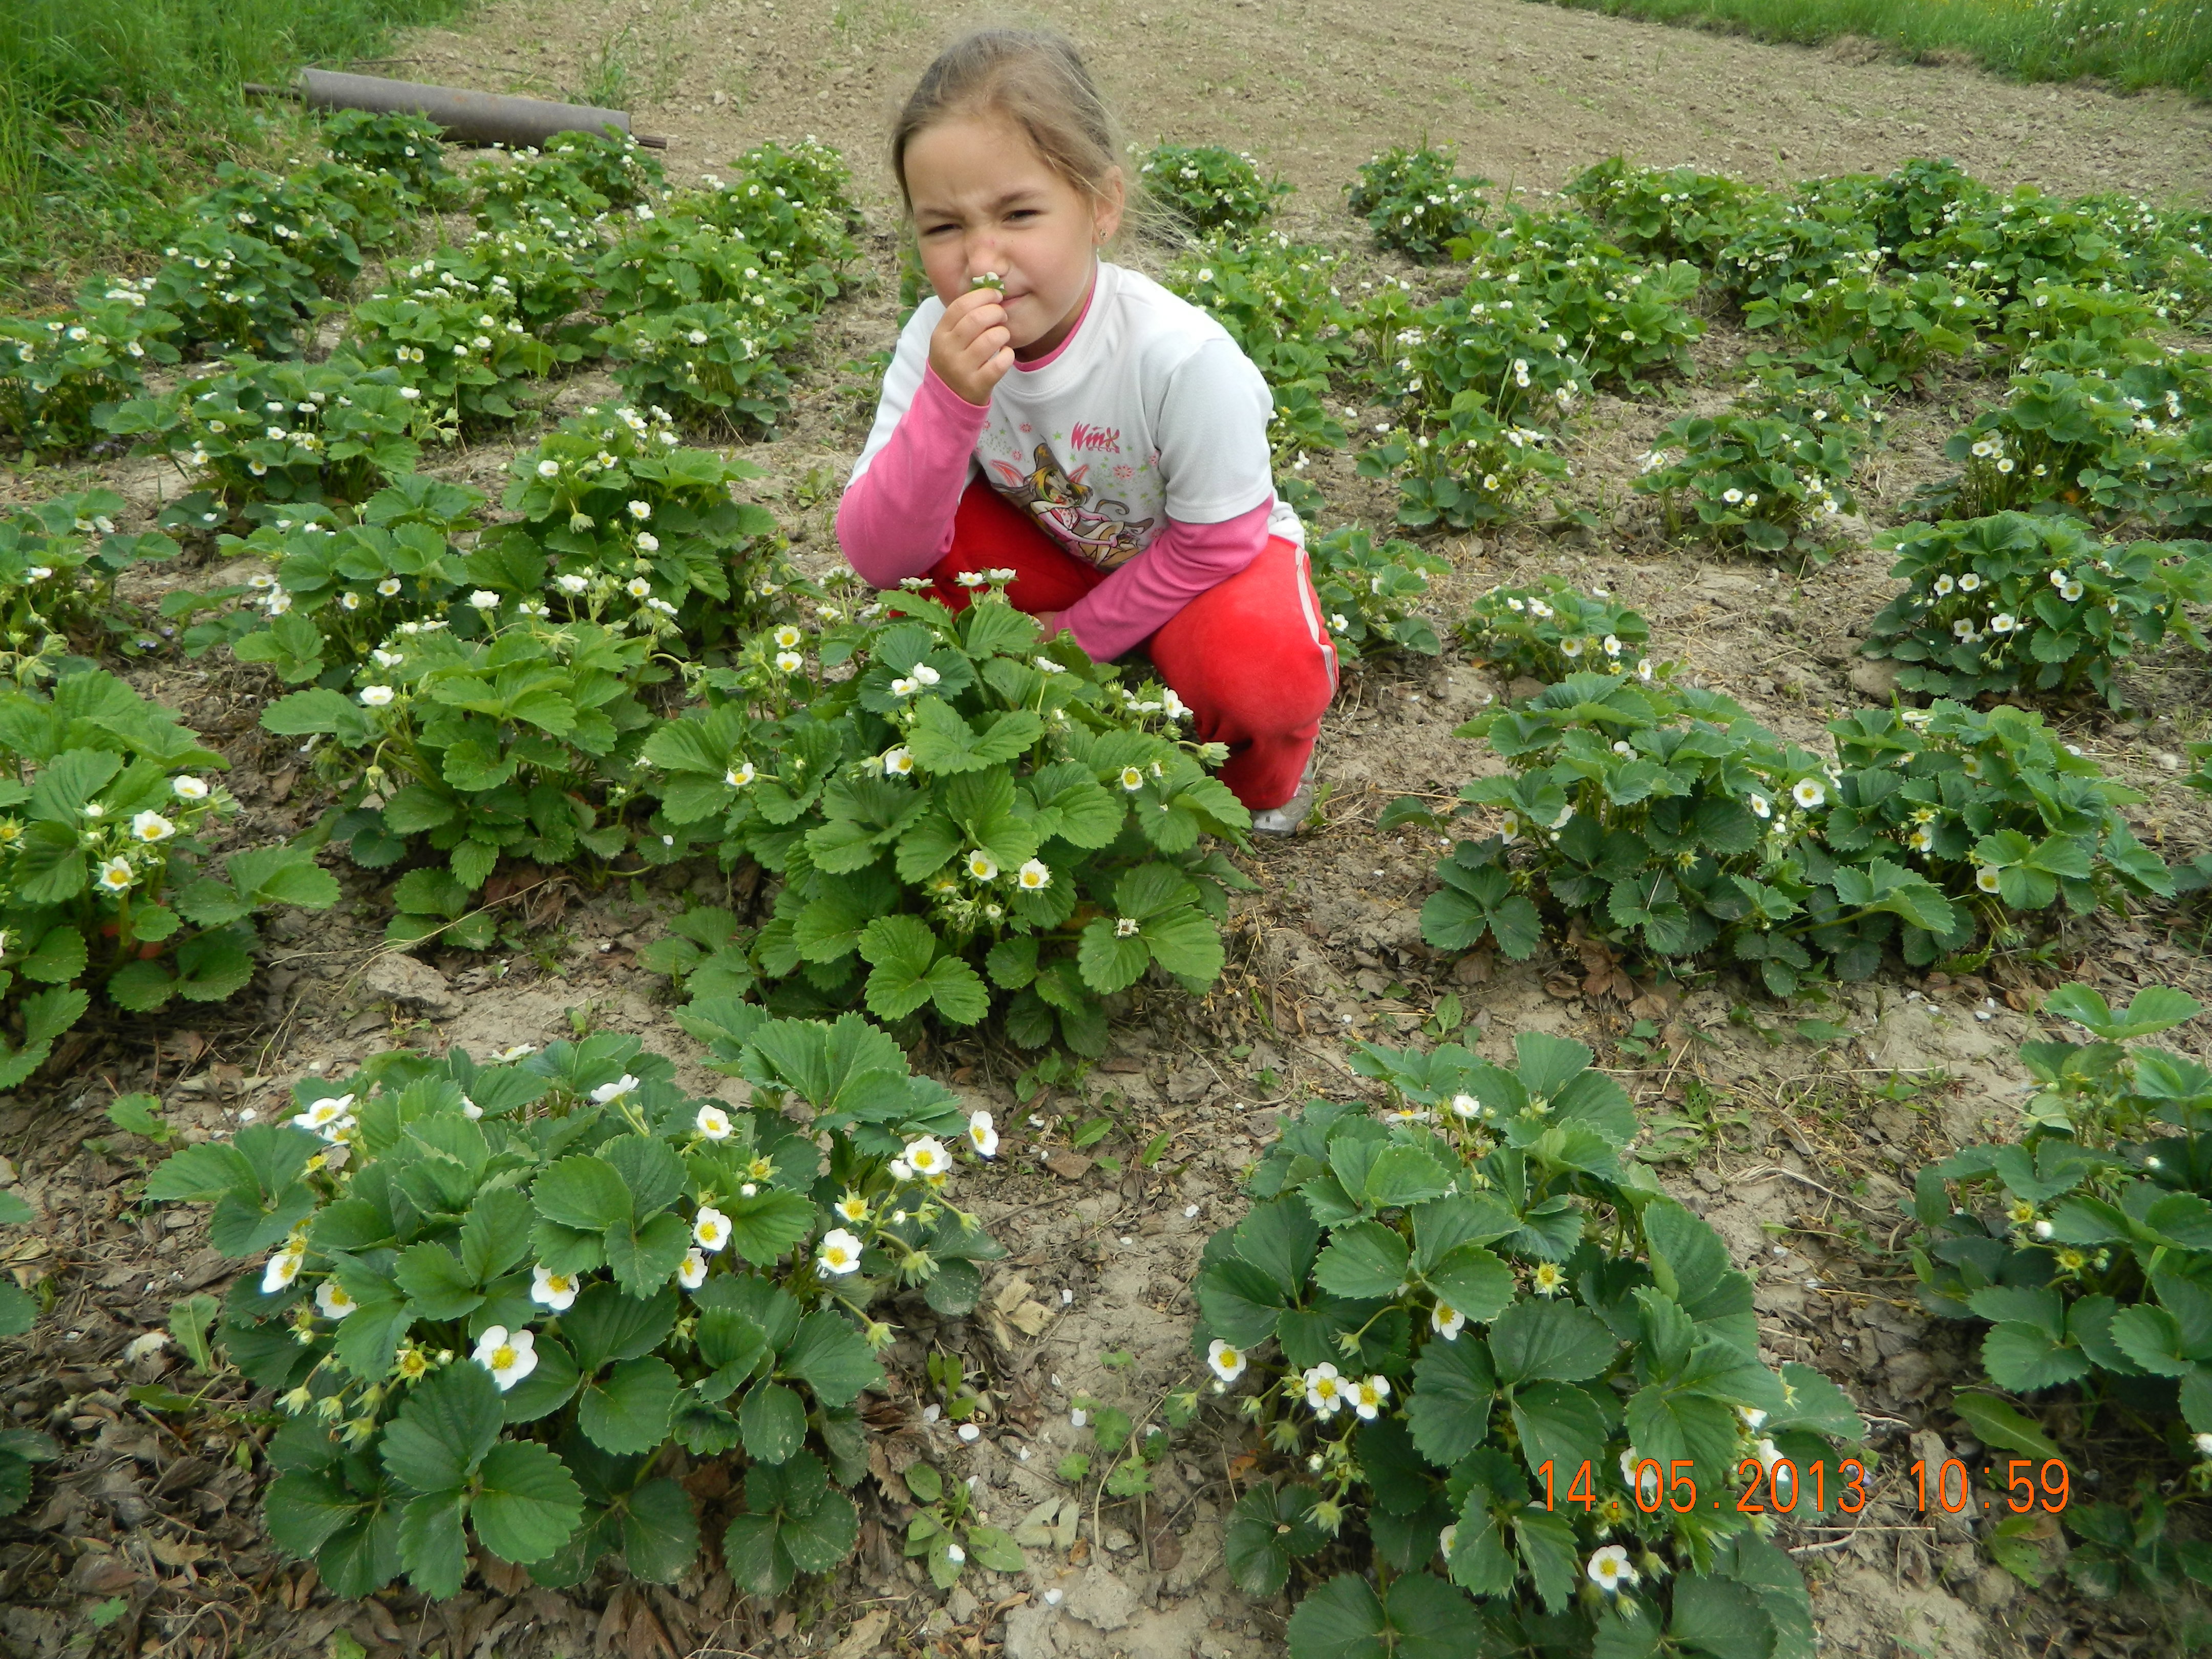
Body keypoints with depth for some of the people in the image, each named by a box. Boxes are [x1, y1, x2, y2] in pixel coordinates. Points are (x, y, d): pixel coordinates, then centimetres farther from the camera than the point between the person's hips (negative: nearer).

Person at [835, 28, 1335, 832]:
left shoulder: (1181, 355, -34)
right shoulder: (938, 339, -23)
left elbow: (1216, 543, -20)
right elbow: (879, 557, -28)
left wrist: (1074, 636, -15)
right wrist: (948, 402, -43)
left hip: (1197, 557, -3)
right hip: (1056, 541, 3)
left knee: (1262, 667, -34)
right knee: (915, 554, -24)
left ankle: (1256, 783, 2)